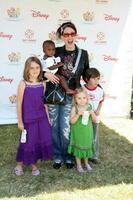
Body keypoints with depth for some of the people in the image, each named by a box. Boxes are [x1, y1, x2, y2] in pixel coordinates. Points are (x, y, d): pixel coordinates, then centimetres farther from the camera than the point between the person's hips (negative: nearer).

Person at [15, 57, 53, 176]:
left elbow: (44, 102, 9)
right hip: (28, 119, -4)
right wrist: (20, 121, -8)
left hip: (41, 118, 4)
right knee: (28, 142, 6)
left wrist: (48, 118, 11)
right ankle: (20, 164, 29)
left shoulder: (42, 84, 1)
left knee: (40, 141, 10)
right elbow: (19, 104, -9)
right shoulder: (23, 84, -12)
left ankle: (33, 164, 30)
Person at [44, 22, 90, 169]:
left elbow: (86, 73, 12)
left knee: (65, 128, -3)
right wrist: (46, 74, -15)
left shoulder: (83, 54, 0)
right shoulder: (56, 51, -2)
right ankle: (58, 156, 24)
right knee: (54, 127, 6)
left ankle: (68, 156, 20)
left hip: (70, 96, -1)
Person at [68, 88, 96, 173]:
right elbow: (72, 121, -19)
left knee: (87, 146, 16)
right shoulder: (75, 108, -15)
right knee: (78, 147, 9)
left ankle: (86, 163, 38)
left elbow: (94, 120, -1)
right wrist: (78, 114, -31)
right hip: (78, 132, -3)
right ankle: (79, 165, 27)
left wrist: (92, 113, -20)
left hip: (87, 132, 3)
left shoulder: (89, 107, -5)